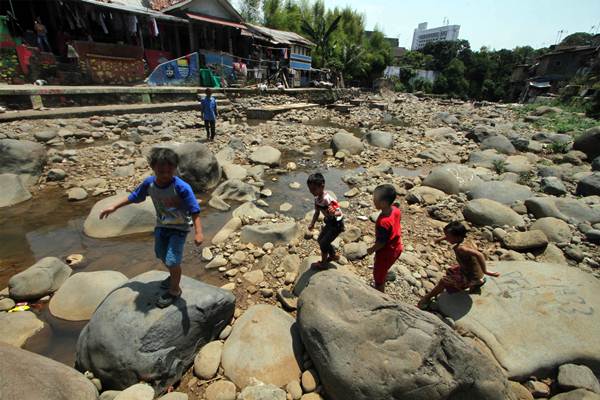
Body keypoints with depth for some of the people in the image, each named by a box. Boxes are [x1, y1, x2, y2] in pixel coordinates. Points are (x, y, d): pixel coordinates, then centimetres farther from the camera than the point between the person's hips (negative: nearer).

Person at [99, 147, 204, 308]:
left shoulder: (182, 187, -30)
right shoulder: (149, 183, -13)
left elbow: (194, 210, -30)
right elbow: (134, 197, 6)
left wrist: (198, 231, -39)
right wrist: (114, 207, 9)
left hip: (179, 228, -6)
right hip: (161, 225, 6)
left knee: (172, 260, -7)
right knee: (162, 255, 20)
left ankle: (174, 290, 19)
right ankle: (174, 277, 49)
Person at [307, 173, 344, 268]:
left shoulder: (327, 199, -34)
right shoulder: (317, 198, -8)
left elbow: (339, 212, -33)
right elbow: (317, 212, 5)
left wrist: (333, 213, -55)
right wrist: (312, 224, -1)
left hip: (337, 224, -8)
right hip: (328, 223, 8)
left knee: (323, 243, 2)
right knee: (320, 240, 19)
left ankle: (322, 263, 28)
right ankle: (333, 256, 41)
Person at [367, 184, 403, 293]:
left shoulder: (383, 222, -39)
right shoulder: (396, 210, -14)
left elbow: (381, 242, -28)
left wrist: (372, 249, -8)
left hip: (386, 252, -8)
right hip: (396, 247, 8)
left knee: (378, 274, 17)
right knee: (383, 271, 32)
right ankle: (380, 289, 55)